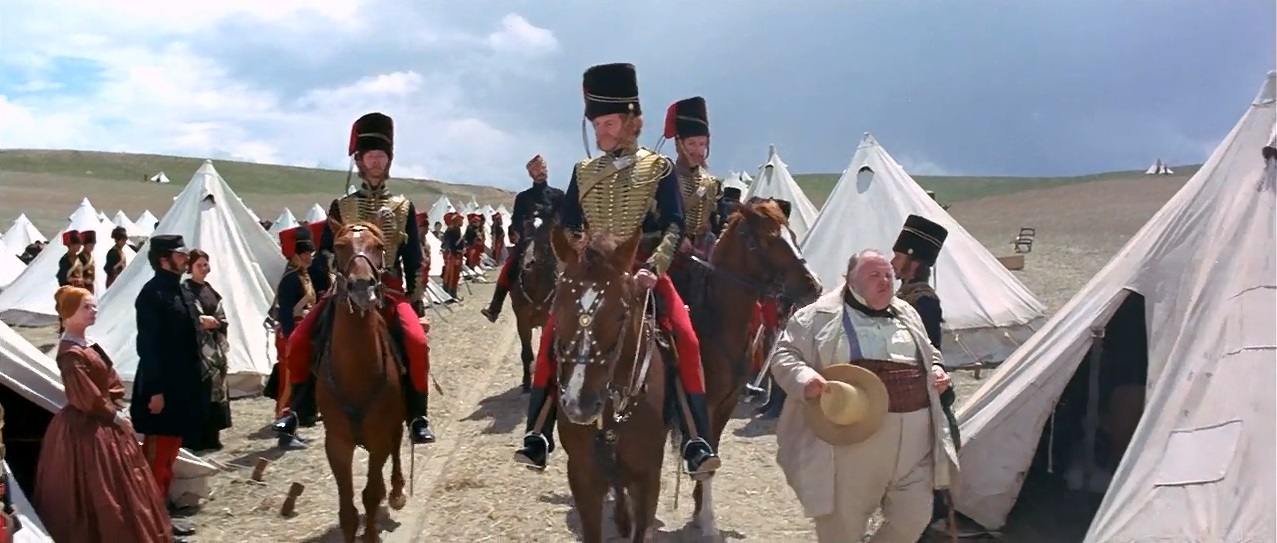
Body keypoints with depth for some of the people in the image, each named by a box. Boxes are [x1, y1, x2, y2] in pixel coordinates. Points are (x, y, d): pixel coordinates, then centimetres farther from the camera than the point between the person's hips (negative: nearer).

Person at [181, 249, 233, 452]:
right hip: (195, 346, -7)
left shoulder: (211, 290, 17)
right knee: (197, 391, -10)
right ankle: (193, 439, -6)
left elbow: (222, 319, 16)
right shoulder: (185, 289, -5)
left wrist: (216, 323, -4)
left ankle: (211, 436, 16)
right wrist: (201, 320, -21)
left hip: (214, 346, 7)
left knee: (215, 386, 8)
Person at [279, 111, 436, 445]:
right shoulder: (341, 207, 9)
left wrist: (418, 302, 4)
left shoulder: (404, 208, 9)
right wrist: (328, 290, -6)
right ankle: (295, 407, 5)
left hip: (390, 289, -1)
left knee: (416, 341, -27)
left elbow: (414, 260, 9)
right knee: (299, 341, -16)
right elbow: (325, 254, 8)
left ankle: (417, 417, -16)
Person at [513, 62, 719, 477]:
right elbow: (567, 228, 9)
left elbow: (673, 226, -7)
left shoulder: (659, 169, 1)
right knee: (552, 336, -17)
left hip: (644, 273, -2)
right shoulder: (583, 172, 11)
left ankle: (696, 442, -19)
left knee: (685, 339, -22)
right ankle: (537, 436, -9)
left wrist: (651, 268, -23)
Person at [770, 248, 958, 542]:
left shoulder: (908, 315, 16)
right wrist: (804, 378, -21)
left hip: (913, 440, 5)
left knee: (914, 518, 9)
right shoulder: (821, 315, -2)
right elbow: (784, 354, -2)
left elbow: (928, 355, 30)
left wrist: (936, 371, 9)